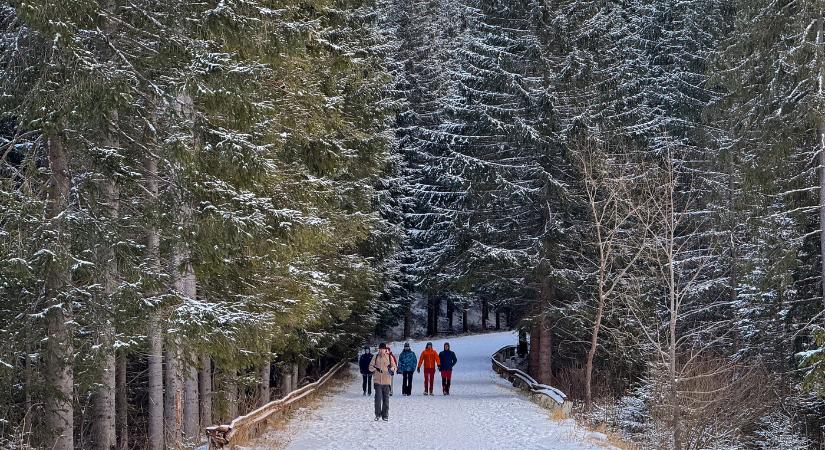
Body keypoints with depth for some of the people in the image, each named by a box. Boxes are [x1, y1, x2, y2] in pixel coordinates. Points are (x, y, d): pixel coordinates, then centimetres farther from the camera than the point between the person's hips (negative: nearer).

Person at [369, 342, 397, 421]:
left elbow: (394, 367, 8)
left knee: (386, 398, 4)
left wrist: (392, 368, -16)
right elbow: (370, 366, 8)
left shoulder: (389, 357, 6)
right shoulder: (375, 357, 7)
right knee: (378, 398, -9)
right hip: (377, 381, 0)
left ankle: (385, 415, 11)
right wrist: (375, 369, -14)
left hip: (386, 381, 0)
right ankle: (377, 414, -1)